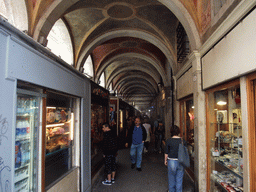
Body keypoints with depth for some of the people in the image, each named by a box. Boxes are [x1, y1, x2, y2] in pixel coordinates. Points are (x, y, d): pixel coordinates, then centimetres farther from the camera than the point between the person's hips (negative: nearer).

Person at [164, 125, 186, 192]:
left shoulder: (168, 141, -10)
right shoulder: (183, 141, -4)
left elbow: (166, 152, -4)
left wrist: (165, 160, 10)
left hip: (171, 161, -1)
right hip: (180, 161, 2)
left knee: (171, 177, 14)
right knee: (179, 178, 12)